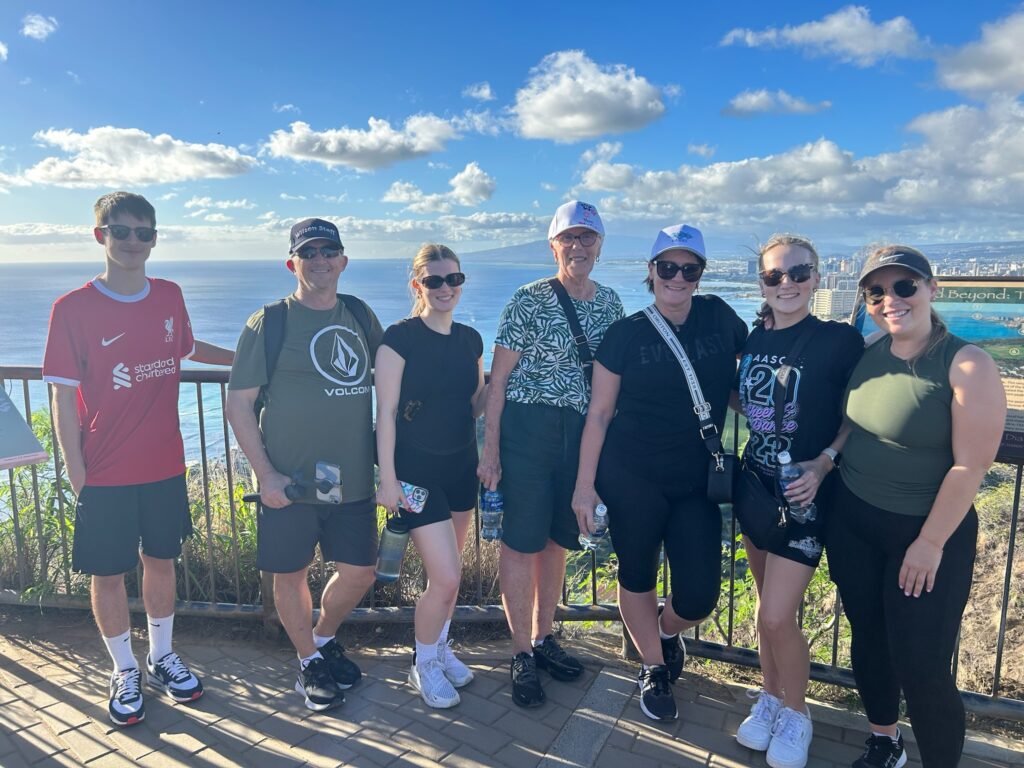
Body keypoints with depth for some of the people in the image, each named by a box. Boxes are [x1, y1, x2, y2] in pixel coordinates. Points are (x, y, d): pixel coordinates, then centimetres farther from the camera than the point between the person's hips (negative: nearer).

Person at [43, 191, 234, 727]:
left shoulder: (170, 297, 2)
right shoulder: (73, 308, -10)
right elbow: (64, 397, -8)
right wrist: (77, 473, -9)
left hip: (164, 466, 4)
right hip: (106, 473, -3)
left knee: (161, 561, 16)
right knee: (108, 573, 10)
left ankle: (162, 657, 35)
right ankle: (124, 672, 30)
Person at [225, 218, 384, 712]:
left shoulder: (360, 316, 6)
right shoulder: (269, 323, -6)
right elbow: (238, 401, -6)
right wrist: (265, 473, -12)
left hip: (353, 480, 4)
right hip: (289, 484, -3)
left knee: (359, 573, 11)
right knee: (291, 574, 10)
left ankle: (323, 638, 40)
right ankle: (309, 662, 34)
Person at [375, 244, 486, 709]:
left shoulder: (470, 339, 6)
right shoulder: (400, 338, -12)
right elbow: (386, 412, -13)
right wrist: (388, 479, -15)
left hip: (461, 465, 6)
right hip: (416, 469, -6)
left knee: (448, 571, 17)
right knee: (446, 577, -8)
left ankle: (439, 647, 40)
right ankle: (423, 665, 19)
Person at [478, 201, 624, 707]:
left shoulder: (609, 302, 9)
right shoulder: (529, 300, -7)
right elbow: (498, 378, -7)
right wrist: (490, 449, -11)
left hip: (582, 432, 5)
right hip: (528, 428, -5)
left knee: (558, 539, 14)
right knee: (522, 541, 0)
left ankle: (543, 638, 31)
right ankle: (522, 655, 15)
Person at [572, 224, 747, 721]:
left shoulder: (719, 317, 1)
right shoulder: (626, 334, -5)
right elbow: (600, 412, -3)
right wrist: (585, 484, -4)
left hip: (696, 478, 2)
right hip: (631, 475, -2)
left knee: (699, 595, 2)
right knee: (637, 576, 11)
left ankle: (667, 631, 38)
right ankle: (654, 669, 36)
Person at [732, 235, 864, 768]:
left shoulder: (840, 340, -11)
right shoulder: (753, 341, 4)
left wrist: (823, 462, -19)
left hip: (804, 494, -5)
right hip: (755, 485, 5)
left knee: (776, 615, -6)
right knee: (766, 604, 17)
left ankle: (796, 713, 22)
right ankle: (770, 697, 37)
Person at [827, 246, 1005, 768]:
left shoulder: (968, 366, -17)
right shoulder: (868, 354, 0)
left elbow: (970, 465, -18)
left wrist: (930, 543, -16)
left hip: (927, 533, -5)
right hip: (852, 521, 6)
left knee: (920, 666, 0)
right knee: (868, 642, 18)